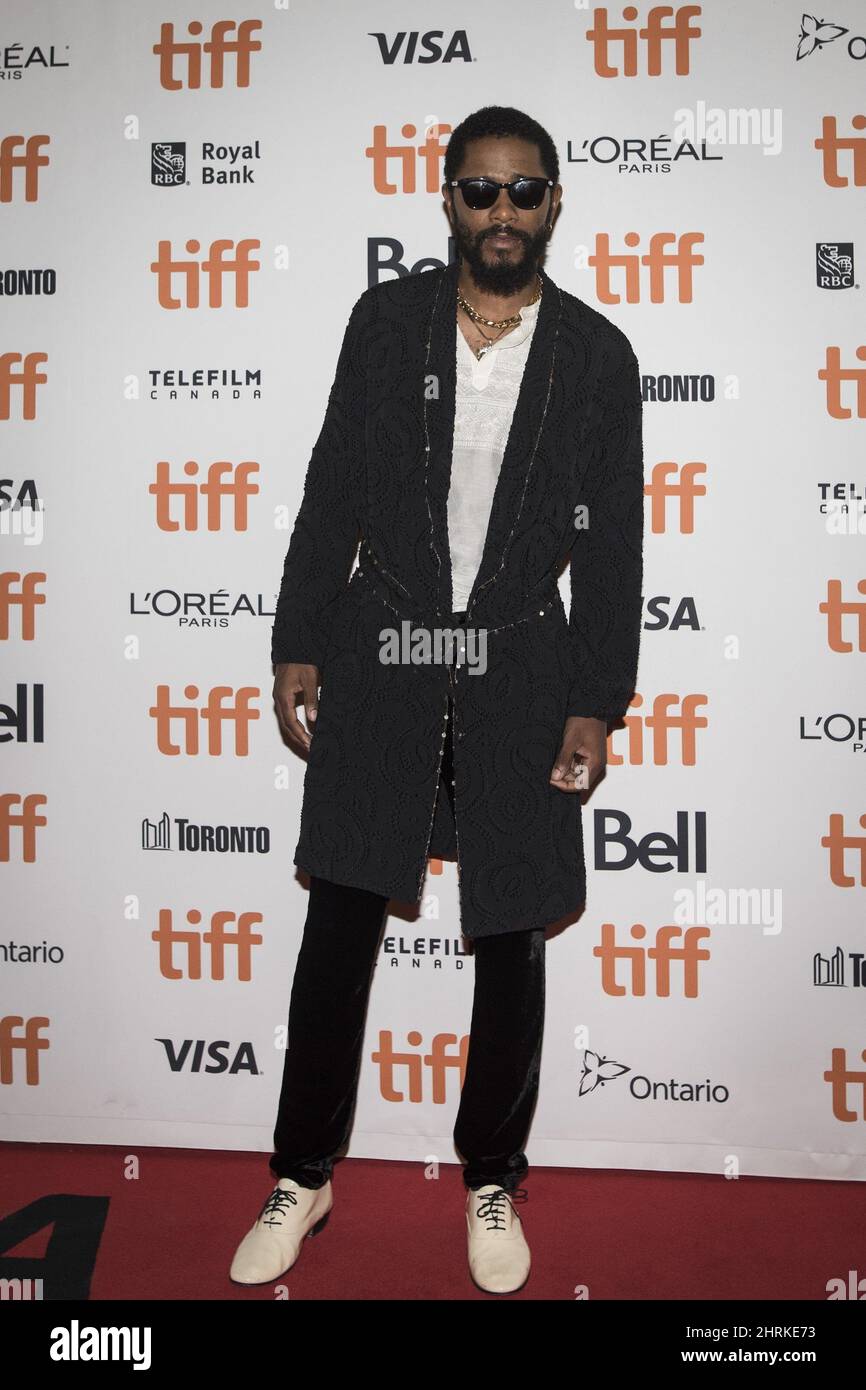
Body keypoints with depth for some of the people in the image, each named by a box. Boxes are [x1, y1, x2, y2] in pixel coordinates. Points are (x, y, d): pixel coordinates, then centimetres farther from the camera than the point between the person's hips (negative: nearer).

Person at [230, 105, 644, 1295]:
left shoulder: (597, 354, 0)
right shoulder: (385, 319, 2)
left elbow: (612, 542, 0)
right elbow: (332, 492, 3)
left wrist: (599, 702, -3)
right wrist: (299, 645, -1)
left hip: (520, 673, 0)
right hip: (380, 660, 0)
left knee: (512, 942, 9)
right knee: (339, 929, 4)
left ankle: (492, 1182, 29)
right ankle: (304, 1179, 23)